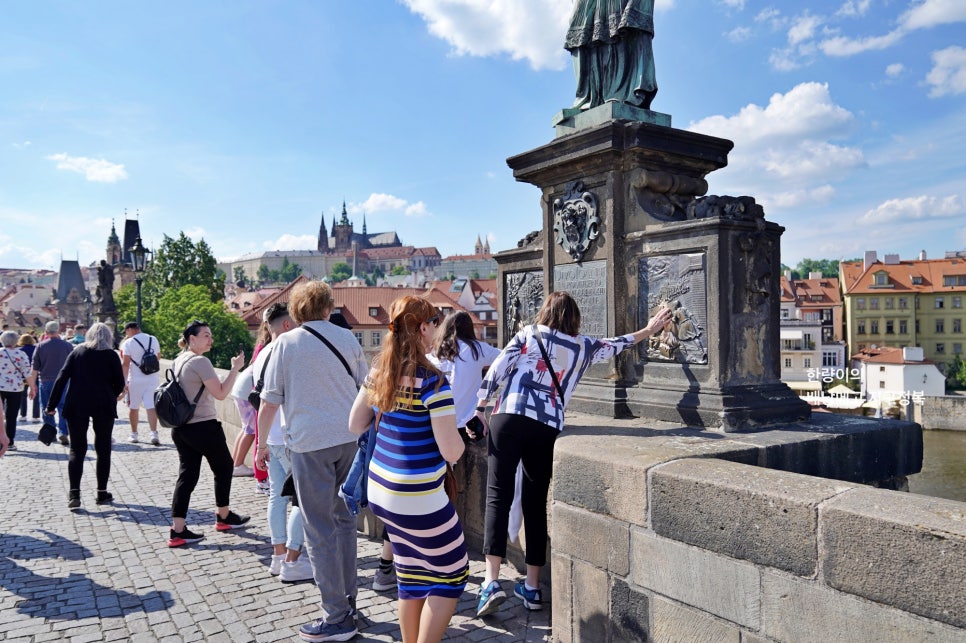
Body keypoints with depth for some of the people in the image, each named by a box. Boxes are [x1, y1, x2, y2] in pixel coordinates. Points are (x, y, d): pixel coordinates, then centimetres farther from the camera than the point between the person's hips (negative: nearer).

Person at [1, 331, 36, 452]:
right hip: (15, 389, 0)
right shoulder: (21, 354, -5)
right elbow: (28, 373, -6)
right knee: (12, 417, 6)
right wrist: (32, 387, 4)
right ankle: (10, 443, 8)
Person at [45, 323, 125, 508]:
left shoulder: (77, 352, 7)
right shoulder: (111, 355, 1)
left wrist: (51, 405, 1)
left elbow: (62, 378, 0)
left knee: (77, 450, 6)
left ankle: (74, 494, -4)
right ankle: (102, 493, 12)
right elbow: (120, 384, -1)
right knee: (103, 450, 9)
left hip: (76, 406, 2)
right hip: (103, 406, -1)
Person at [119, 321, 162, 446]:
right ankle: (154, 433, -13)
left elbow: (125, 363, -13)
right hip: (152, 379, 3)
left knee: (133, 407, 11)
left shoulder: (128, 343, -8)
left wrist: (124, 382, -12)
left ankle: (134, 434, 20)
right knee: (151, 407, -1)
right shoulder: (154, 340, 6)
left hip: (135, 380, -3)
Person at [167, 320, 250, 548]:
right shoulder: (200, 362, -17)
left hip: (180, 428, 8)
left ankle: (178, 530, 5)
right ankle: (224, 517, 26)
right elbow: (221, 393, -19)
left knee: (187, 474, 8)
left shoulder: (178, 361, 11)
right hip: (203, 427, -8)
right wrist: (235, 368, -16)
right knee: (224, 467, 12)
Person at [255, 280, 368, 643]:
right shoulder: (347, 338, 6)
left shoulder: (285, 343, -5)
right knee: (343, 519, 17)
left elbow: (270, 400, -5)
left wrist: (261, 443, 7)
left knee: (320, 530, 1)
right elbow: (366, 388, 14)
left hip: (309, 443, -5)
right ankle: (347, 602, 26)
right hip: (348, 438, 5)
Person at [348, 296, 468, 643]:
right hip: (419, 499, -7)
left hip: (380, 489, 7)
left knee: (411, 575, 20)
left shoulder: (378, 372, 1)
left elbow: (355, 425, 11)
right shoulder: (432, 381, -20)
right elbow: (451, 452, -20)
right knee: (452, 575, 13)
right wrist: (462, 434, 1)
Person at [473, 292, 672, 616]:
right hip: (547, 428, 2)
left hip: (509, 419, -1)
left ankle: (492, 581, -11)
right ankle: (532, 587, 16)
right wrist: (650, 329, 47)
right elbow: (614, 345, 32)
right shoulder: (583, 346, 16)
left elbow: (497, 370, 4)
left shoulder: (528, 334, 12)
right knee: (536, 504, 10)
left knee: (498, 497, -1)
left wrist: (480, 409, 7)